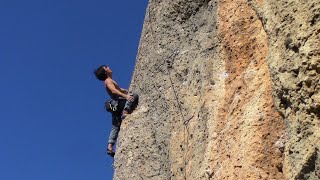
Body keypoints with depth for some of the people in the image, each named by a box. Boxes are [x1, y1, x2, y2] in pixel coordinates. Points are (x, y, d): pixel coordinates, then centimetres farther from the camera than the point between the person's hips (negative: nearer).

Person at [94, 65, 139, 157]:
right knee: (134, 96, -21)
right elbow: (114, 90, -22)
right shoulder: (108, 81, -4)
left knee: (115, 127, 6)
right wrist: (125, 96, -35)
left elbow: (120, 89, 32)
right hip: (119, 102, -9)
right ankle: (125, 112, -35)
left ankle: (110, 147, 1)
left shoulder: (109, 81, 26)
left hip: (115, 105, 9)